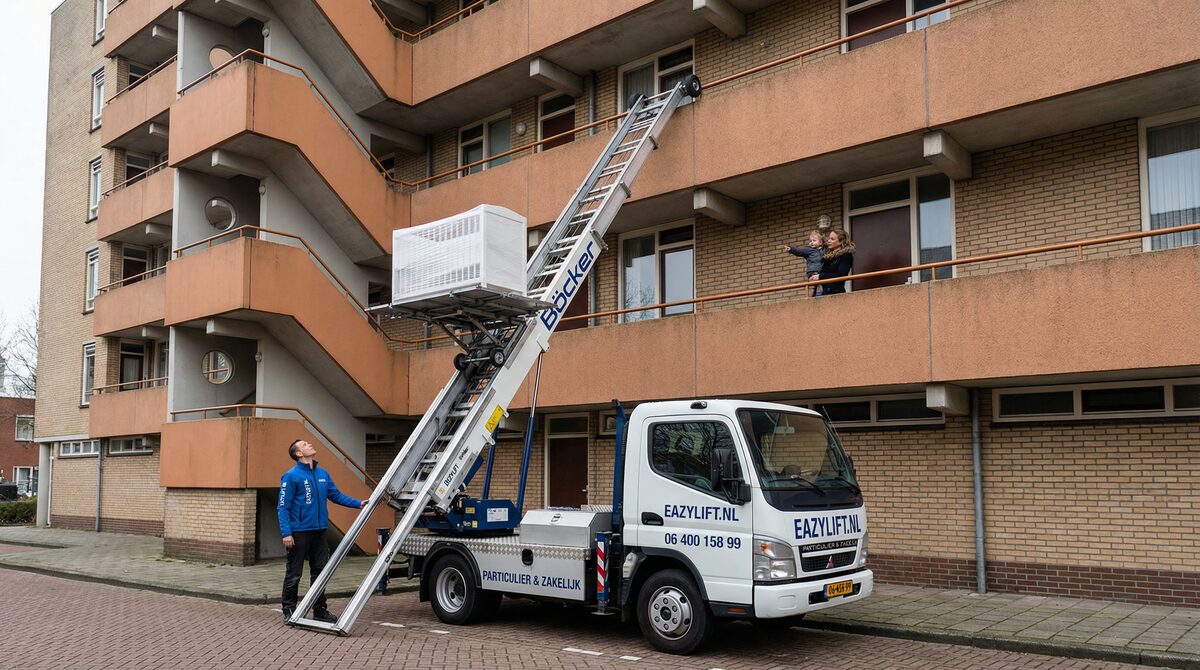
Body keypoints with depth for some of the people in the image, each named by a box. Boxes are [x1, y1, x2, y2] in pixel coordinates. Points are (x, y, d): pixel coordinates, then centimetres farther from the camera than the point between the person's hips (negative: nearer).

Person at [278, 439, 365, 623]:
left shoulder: (323, 473, 8)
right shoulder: (291, 476, -10)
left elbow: (336, 495, 14)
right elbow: (283, 507, -12)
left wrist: (358, 504, 4)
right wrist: (286, 533, -18)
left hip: (319, 531, 6)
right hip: (299, 532, -6)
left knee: (320, 571, 12)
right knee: (294, 574, 4)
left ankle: (320, 610, 21)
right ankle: (289, 611, 16)